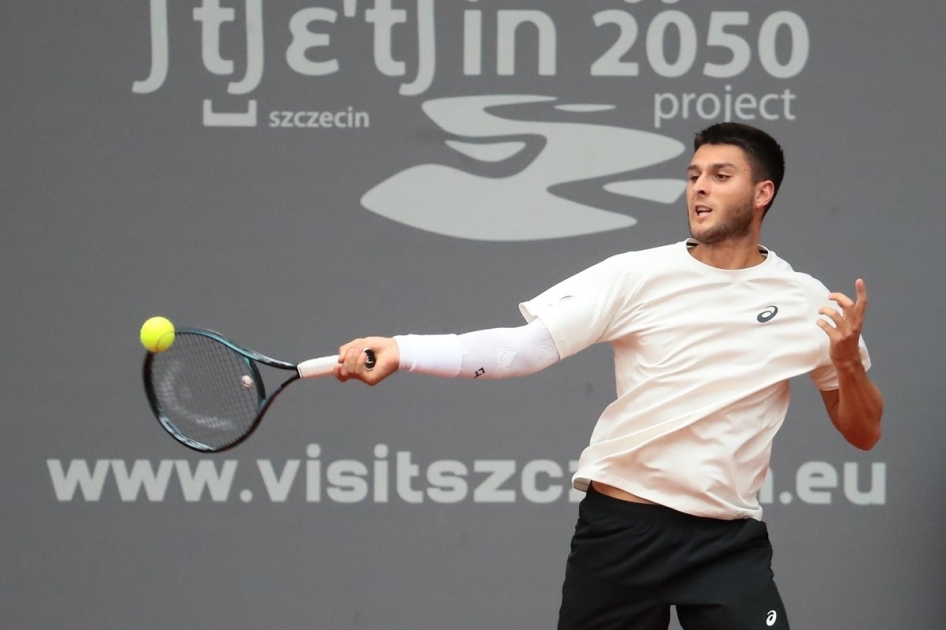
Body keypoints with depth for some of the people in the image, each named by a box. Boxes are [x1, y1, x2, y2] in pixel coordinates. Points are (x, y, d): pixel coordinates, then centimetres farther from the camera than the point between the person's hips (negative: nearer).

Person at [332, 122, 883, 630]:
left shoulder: (806, 303, 2)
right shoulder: (636, 276, -3)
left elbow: (863, 433, 8)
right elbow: (524, 347, -10)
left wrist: (847, 361, -13)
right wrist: (400, 351, -23)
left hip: (730, 543, 0)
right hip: (621, 527, 0)